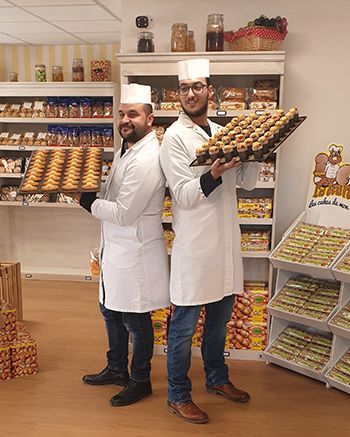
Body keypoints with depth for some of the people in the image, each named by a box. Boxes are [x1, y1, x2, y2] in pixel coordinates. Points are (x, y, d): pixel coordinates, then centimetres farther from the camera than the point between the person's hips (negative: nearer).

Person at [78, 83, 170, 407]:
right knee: (111, 311, 22)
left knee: (135, 320, 6)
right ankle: (117, 369, 42)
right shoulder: (128, 150, 10)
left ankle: (140, 381, 27)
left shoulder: (146, 160, -23)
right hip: (117, 248, 10)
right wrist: (91, 193, 0)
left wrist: (90, 203, -11)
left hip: (135, 252, -10)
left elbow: (124, 213, -24)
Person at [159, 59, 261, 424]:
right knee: (184, 326, 4)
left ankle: (217, 378, 40)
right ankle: (178, 396, 22)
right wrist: (215, 174, -30)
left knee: (220, 316, 20)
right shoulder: (175, 137, -9)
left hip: (226, 240, 7)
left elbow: (248, 182, 9)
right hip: (194, 245, -7)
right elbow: (183, 195, -15)